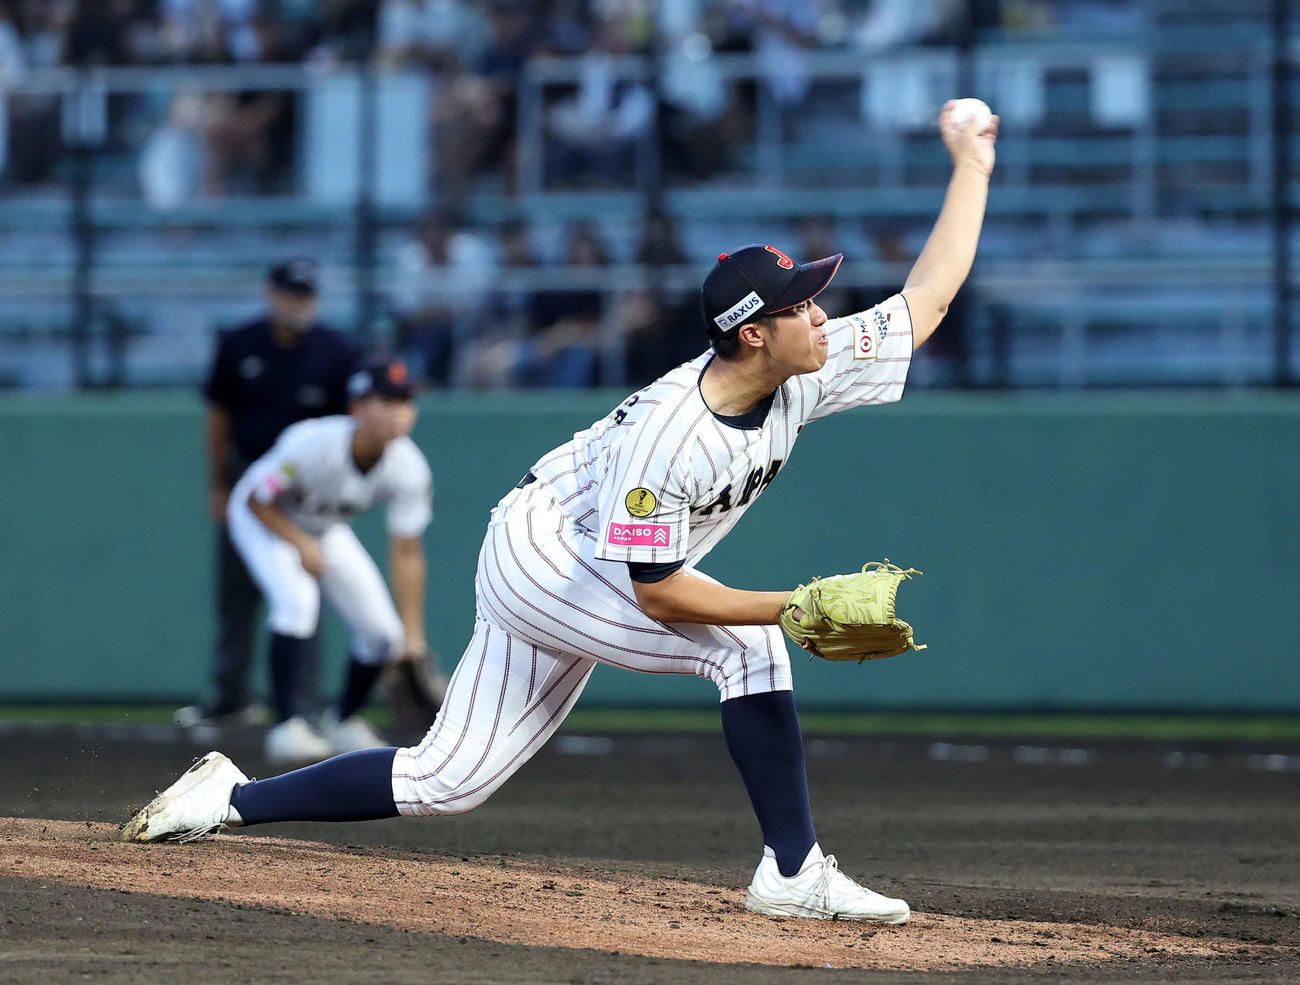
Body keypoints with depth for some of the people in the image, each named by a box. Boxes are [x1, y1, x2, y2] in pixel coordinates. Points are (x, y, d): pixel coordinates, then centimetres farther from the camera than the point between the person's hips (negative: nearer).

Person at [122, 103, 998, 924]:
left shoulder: (808, 373, -9)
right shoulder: (665, 433, -31)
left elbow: (925, 302, -1)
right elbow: (659, 593, -27)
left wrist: (972, 167, -2)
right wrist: (792, 608, -29)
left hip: (585, 581, 8)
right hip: (538, 554, -8)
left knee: (442, 784, 7)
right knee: (750, 645, -23)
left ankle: (229, 799, 15)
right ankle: (794, 873, -18)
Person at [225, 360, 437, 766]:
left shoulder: (409, 470, -25)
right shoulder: (311, 446, -38)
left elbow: (406, 552, -19)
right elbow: (257, 501, -23)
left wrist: (412, 632, -23)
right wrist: (302, 545, -29)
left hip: (326, 529, 5)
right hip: (264, 519, -5)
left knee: (383, 633, -2)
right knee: (297, 598, -32)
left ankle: (345, 720, 25)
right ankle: (287, 727, -27)